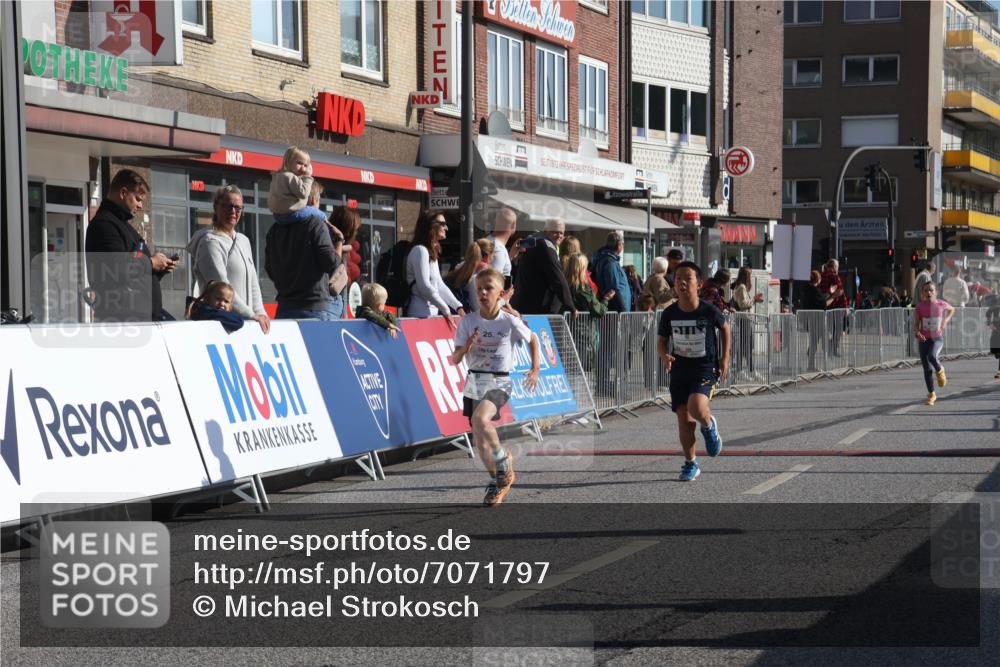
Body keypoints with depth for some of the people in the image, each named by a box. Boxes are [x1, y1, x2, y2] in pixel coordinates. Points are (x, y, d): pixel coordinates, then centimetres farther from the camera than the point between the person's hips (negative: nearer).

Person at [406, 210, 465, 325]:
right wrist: (446, 310, -14)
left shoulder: (432, 252, 18)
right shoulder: (420, 250, -11)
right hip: (422, 314, -9)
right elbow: (424, 286, -18)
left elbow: (439, 285, 18)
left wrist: (458, 306, 9)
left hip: (433, 312, 9)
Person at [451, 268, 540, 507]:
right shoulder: (468, 321, -2)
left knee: (479, 419, -31)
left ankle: (504, 461, -8)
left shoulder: (510, 322, -6)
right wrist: (467, 346, -23)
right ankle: (497, 481, 29)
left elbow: (533, 339, 12)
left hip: (499, 382, -4)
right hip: (474, 383, 4)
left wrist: (535, 369, 4)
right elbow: (455, 359, -3)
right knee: (479, 441, 7)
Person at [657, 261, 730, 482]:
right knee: (683, 417, 1)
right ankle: (690, 464, 18)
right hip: (679, 370, 3)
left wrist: (724, 359, 8)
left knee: (696, 407, -27)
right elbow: (661, 340, 8)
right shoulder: (669, 314, -4)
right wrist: (665, 356, -14)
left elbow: (724, 328, 9)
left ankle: (709, 426, 10)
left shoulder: (709, 311, -10)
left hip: (706, 368, -3)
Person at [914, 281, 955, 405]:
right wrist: (918, 333, -21)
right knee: (927, 368, 3)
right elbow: (916, 324, -2)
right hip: (924, 339, 2)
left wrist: (946, 320, 3)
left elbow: (952, 309, 18)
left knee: (932, 356, -31)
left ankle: (940, 370, 3)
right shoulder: (920, 306, -4)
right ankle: (931, 394, 18)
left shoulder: (941, 304, -4)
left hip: (937, 338, -2)